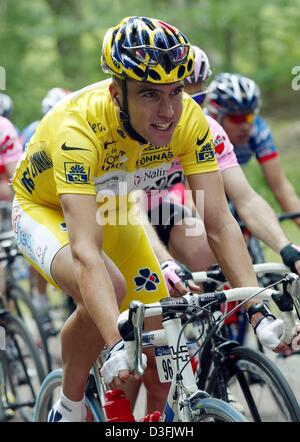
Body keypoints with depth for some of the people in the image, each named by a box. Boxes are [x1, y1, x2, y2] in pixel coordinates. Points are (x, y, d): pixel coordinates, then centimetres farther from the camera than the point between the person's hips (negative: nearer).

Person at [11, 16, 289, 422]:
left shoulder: (188, 120, -27)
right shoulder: (79, 128, -40)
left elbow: (220, 224, -26)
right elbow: (86, 252, -47)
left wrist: (258, 311, -38)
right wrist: (116, 344, -58)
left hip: (113, 213, 5)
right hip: (44, 210, -5)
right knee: (109, 289, -34)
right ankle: (69, 407, -11)